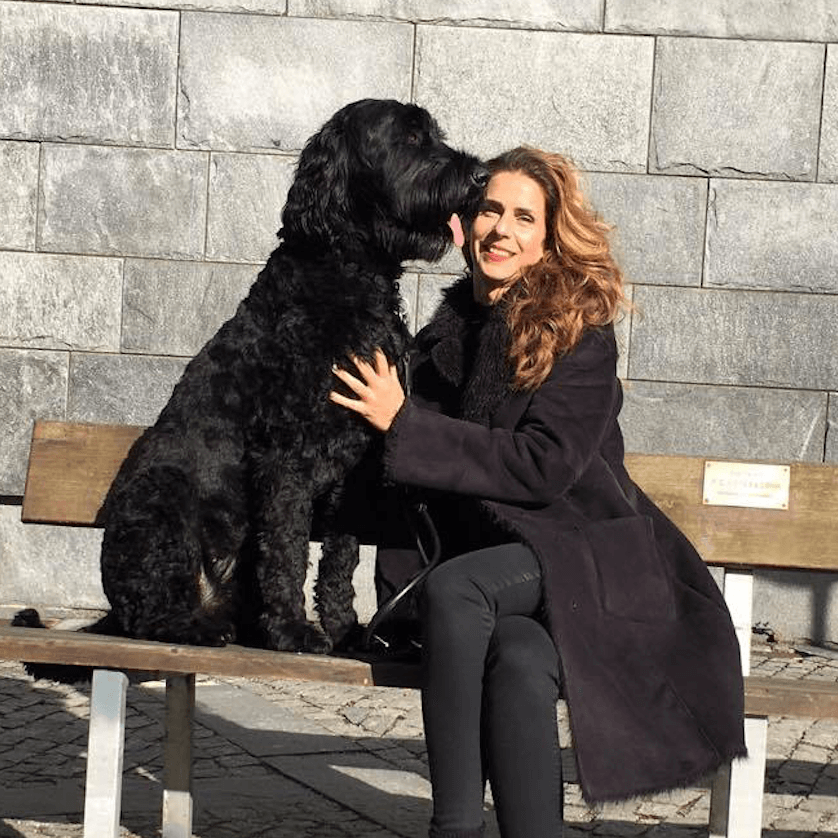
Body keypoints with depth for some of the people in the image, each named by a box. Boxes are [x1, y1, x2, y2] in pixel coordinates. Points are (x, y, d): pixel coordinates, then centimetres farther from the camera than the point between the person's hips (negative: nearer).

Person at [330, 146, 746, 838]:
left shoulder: (580, 333, -3)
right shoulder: (451, 330, 13)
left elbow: (544, 466, -15)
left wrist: (404, 423, -15)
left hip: (582, 553, -4)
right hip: (494, 558, 4)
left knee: (455, 586, -34)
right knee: (521, 663, -32)